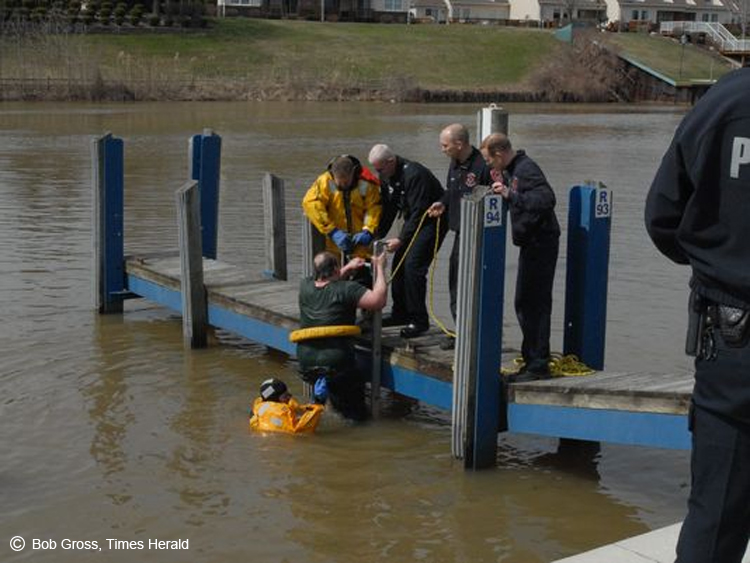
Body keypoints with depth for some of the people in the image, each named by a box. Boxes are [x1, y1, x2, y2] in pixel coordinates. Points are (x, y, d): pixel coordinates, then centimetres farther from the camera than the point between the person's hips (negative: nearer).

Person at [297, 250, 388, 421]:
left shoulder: (305, 286, 2)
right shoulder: (345, 289, -14)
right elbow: (378, 301, -21)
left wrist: (348, 269, 21)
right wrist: (379, 268, -10)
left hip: (306, 365, 4)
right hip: (337, 365, -4)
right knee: (357, 413, 16)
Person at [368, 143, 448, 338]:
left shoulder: (414, 175, -28)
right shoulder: (386, 176, 1)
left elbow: (419, 213, -28)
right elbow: (387, 210, 10)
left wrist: (401, 239, -27)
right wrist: (376, 236, 2)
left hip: (432, 221, -9)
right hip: (413, 220, 9)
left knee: (413, 266, -17)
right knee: (399, 263, 7)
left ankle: (419, 320, -11)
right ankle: (400, 313, 20)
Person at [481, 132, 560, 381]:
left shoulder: (526, 169, -17)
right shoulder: (511, 170, 13)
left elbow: (547, 199, -29)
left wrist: (510, 195, -30)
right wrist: (500, 187, 10)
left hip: (540, 243, -10)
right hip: (531, 243, 10)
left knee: (533, 304, -8)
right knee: (525, 304, 15)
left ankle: (538, 365, -3)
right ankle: (532, 360, 23)